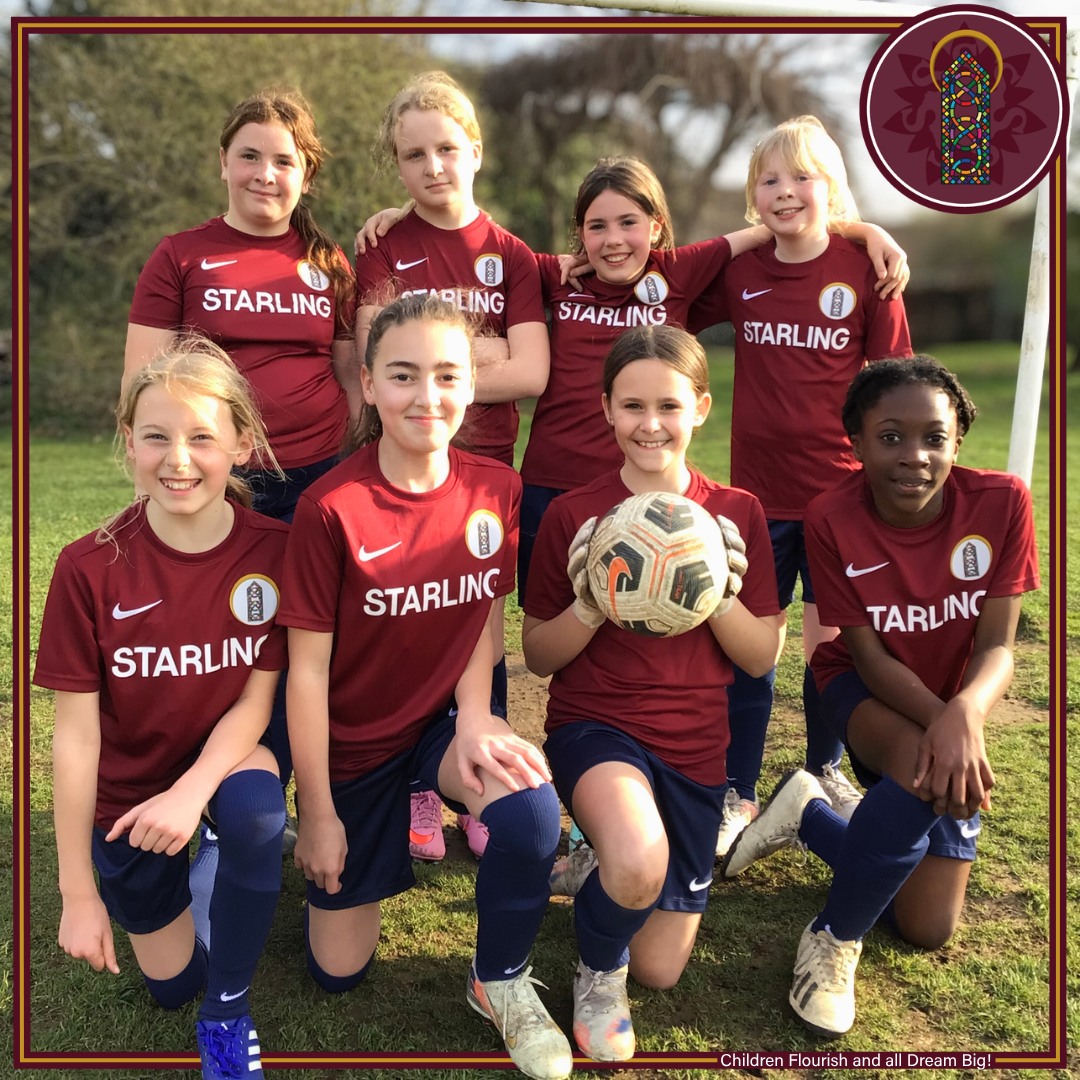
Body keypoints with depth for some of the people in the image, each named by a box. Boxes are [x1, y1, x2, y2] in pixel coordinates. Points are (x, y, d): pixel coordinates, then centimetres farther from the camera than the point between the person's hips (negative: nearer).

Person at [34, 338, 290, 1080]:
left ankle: (229, 1010, -10)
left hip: (226, 754, 0)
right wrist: (78, 893, -14)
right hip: (128, 790, 0)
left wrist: (192, 791, -31)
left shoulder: (271, 549, -19)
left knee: (254, 814, -36)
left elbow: (256, 698, -13)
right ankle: (190, 878, 42)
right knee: (170, 985, 11)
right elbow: (76, 734, -18)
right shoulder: (90, 568, -23)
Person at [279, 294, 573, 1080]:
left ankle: (500, 982, -3)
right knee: (339, 971, 8)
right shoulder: (331, 507, -21)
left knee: (531, 808, -33)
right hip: (355, 744, -1)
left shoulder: (496, 489, -10)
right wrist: (318, 815, -10)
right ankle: (385, 841, 38)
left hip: (443, 719, 2)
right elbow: (309, 667, -16)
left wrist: (474, 716, -19)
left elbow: (484, 619, -1)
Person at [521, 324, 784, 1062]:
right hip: (595, 725, -3)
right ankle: (597, 971, 0)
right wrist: (589, 608, -23)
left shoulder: (737, 514, -2)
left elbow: (764, 656, -1)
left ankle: (614, 853, 39)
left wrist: (717, 596, -20)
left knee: (661, 970, 8)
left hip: (694, 745, 3)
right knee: (640, 865, -36)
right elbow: (538, 656, -3)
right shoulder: (573, 515, -9)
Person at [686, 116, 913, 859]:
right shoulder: (739, 273, 2)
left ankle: (825, 772, 36)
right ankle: (739, 795, 23)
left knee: (835, 641, 12)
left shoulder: (864, 268, -5)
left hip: (841, 491, -1)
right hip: (758, 491, 2)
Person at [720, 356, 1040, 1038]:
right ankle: (835, 938, -14)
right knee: (923, 768, -40)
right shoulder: (832, 519, -24)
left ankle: (808, 816, 26)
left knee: (928, 930, 0)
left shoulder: (1001, 502, -21)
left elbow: (997, 645, -20)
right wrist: (937, 724, -37)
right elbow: (869, 655, -19)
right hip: (866, 692, -3)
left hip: (952, 706, 3)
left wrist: (964, 715, -42)